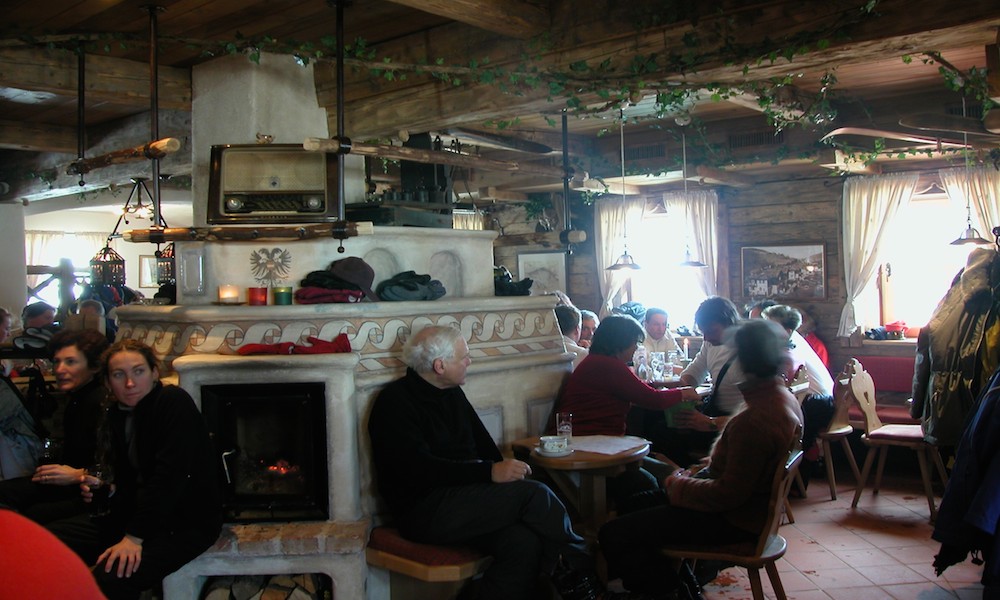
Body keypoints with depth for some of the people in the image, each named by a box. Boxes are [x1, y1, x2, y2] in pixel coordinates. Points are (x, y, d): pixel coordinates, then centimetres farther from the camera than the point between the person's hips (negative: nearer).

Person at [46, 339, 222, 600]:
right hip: (133, 511, 8)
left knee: (111, 578, -31)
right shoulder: (115, 415, 10)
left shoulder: (174, 401, -15)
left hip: (187, 521, -8)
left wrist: (135, 537, -25)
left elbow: (169, 476, -24)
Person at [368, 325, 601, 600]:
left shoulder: (452, 393, 17)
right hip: (424, 512, -8)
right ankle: (578, 571, -4)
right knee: (535, 493, -22)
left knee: (524, 543, -24)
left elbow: (483, 442, 22)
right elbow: (420, 469, -21)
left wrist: (506, 471, 1)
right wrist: (490, 472, -25)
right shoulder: (394, 401, -9)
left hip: (464, 496, 8)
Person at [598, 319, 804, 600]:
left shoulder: (753, 421, -30)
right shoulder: (784, 398, 3)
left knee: (613, 535, -15)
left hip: (733, 520, -11)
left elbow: (728, 494, -26)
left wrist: (678, 485, -11)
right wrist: (695, 473, 7)